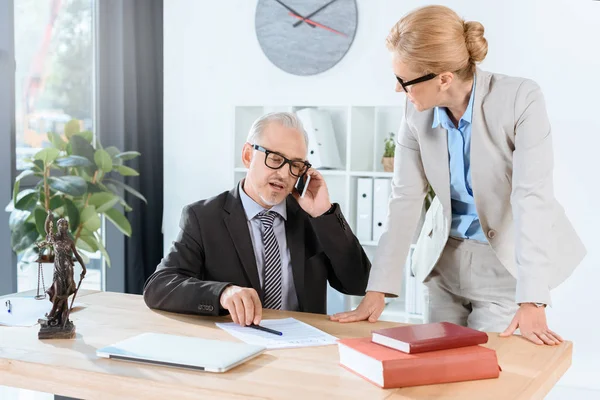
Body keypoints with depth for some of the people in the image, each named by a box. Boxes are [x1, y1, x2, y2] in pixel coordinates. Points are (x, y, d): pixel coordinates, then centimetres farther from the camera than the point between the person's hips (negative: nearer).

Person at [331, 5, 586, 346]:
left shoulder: (520, 99, -23)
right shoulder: (418, 112, -9)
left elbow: (532, 198, -28)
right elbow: (405, 200, -9)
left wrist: (532, 302, -35)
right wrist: (378, 290, -15)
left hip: (507, 263, -4)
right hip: (447, 259, 4)